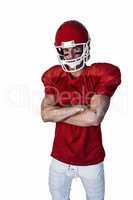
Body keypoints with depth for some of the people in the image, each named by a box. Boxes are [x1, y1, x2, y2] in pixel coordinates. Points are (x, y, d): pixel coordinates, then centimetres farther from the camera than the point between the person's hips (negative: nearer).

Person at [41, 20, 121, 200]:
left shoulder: (101, 75, -13)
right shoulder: (54, 77, -1)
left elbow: (95, 117, -24)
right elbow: (45, 114, -13)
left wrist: (57, 114, -15)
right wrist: (79, 107, -21)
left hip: (91, 160, -2)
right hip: (60, 159, 3)